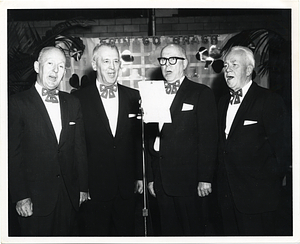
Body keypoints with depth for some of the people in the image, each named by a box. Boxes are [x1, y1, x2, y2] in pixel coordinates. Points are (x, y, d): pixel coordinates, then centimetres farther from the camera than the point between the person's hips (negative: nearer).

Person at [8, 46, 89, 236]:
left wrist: (83, 187, 8)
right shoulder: (17, 103, -6)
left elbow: (80, 147, 11)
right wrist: (21, 197, -12)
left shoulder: (72, 103, 9)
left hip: (69, 196, 4)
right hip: (35, 197, -4)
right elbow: (13, 153, -8)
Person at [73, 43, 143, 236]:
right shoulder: (79, 99, -5)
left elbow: (140, 139, 9)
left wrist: (140, 176, 8)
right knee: (96, 233, 9)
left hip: (127, 187, 3)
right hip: (94, 188, -3)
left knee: (126, 231, 13)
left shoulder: (134, 97, 5)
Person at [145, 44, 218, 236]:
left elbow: (208, 138, -7)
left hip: (187, 180, -5)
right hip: (161, 181, 5)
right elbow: (150, 139, 13)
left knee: (192, 231, 3)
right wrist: (151, 177, 10)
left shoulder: (201, 93, -1)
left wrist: (205, 178, -12)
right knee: (169, 231, 12)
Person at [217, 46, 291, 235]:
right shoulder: (224, 102, 14)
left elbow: (281, 148, -10)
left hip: (256, 196, -6)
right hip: (228, 193, 7)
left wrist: (270, 182, -9)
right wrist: (222, 180, 9)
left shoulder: (270, 101, -8)